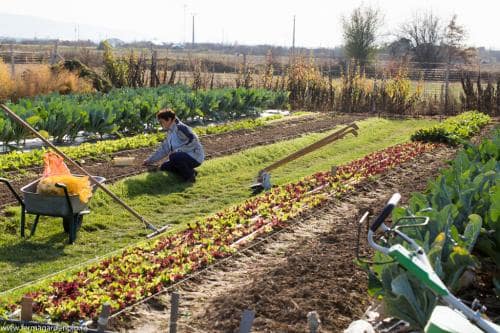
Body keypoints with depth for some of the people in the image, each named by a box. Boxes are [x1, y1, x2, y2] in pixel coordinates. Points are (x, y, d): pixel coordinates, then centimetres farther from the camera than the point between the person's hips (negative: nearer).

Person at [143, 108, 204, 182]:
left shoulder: (180, 128, -17)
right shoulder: (170, 132, 13)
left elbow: (193, 142, -25)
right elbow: (164, 149, 21)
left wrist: (177, 151, -24)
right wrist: (150, 160, 20)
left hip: (195, 157, -10)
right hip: (184, 158, 10)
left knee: (173, 157, -33)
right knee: (164, 167, 5)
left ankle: (191, 175, -13)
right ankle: (190, 171, 4)